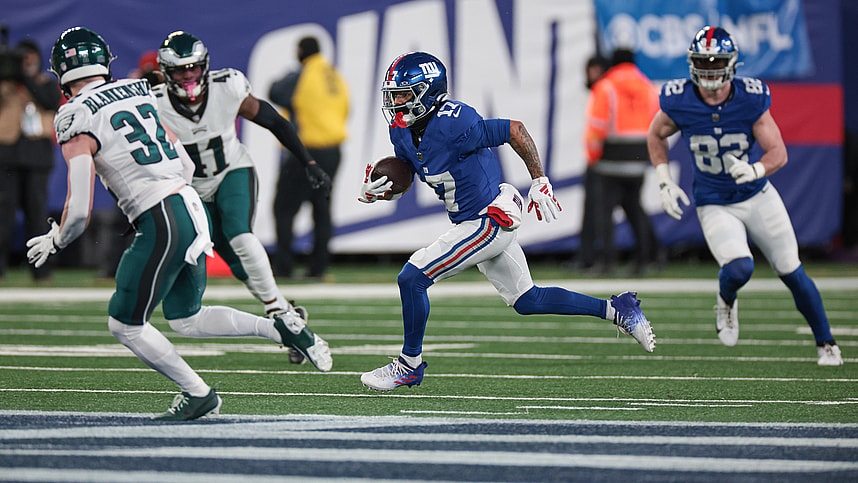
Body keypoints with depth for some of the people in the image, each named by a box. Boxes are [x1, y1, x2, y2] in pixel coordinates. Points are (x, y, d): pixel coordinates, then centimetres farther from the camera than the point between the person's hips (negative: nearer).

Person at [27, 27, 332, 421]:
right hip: (193, 209, 8)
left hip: (162, 225, -8)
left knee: (125, 324, 9)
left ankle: (198, 394, 12)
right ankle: (282, 327, 11)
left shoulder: (77, 120, -8)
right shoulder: (139, 94, 14)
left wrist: (54, 242, 8)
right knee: (187, 319, 23)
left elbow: (79, 211, -11)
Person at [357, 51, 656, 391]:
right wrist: (374, 192, -9)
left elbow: (515, 130, -21)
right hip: (478, 223, 10)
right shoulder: (403, 133, 1)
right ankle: (616, 309, 25)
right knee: (526, 301, 17)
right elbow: (398, 180, 14)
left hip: (489, 221, -10)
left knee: (412, 277, -11)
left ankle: (410, 364, 4)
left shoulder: (450, 124, -26)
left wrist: (540, 182, -16)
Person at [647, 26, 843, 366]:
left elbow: (779, 153, -15)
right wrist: (665, 183, -4)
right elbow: (656, 136, 5)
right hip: (715, 206, -1)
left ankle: (825, 343, 24)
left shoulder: (751, 99, -18)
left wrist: (755, 170, -36)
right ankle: (726, 301, 11)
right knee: (738, 269, -25)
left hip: (757, 196, 1)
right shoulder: (679, 101, -16)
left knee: (792, 273, 4)